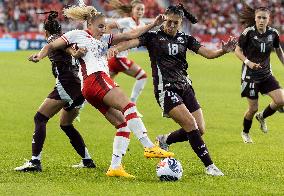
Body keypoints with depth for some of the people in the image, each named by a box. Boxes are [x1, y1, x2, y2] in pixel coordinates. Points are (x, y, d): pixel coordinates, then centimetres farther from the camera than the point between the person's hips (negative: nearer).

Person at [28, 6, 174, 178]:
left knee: (123, 124, -2)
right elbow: (51, 46, 16)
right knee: (128, 105, -23)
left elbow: (131, 35, 26)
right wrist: (40, 55, -4)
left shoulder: (105, 39, 32)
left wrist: (153, 25, 19)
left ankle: (115, 167, -6)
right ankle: (149, 147, -34)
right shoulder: (77, 35, 15)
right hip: (95, 78, -9)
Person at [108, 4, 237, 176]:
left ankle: (165, 140, 24)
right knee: (191, 125, -18)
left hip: (185, 87, 6)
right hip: (165, 89, -6)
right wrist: (117, 48, -38)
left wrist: (224, 50, -19)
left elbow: (208, 53, 1)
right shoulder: (153, 37, -2)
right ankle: (209, 165, -8)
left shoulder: (185, 39, 9)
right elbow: (133, 41, -17)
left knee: (200, 129, -1)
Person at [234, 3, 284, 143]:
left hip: (266, 75, 4)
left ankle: (262, 117, 19)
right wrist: (248, 62, -24)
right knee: (253, 108, -2)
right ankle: (245, 133, 27)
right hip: (250, 75, -4)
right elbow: (237, 50, -9)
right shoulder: (249, 32, -15)